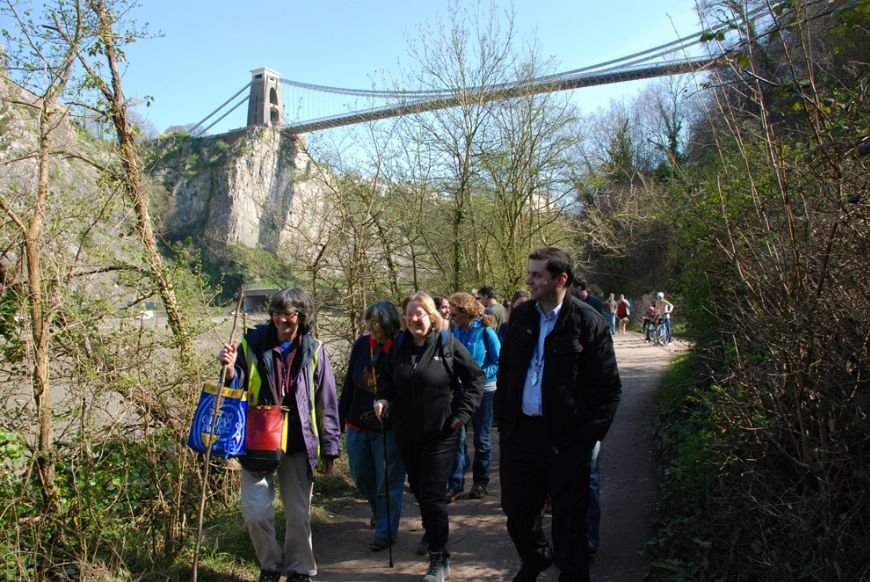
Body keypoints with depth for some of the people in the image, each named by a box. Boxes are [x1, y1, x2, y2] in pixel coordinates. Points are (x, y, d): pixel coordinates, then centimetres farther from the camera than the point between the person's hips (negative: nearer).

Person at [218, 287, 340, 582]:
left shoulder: (313, 350, -2)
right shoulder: (253, 343, -3)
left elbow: (327, 402, 1)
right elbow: (237, 390, 3)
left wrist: (329, 447, 0)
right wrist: (230, 369, -19)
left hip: (299, 446, 0)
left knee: (299, 515, 11)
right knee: (255, 512, -3)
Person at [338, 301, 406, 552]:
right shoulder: (361, 344, -5)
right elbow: (349, 383, 4)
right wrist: (341, 418, 7)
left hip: (388, 429, -5)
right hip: (357, 427, 5)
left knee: (387, 481, 6)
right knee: (361, 477, 21)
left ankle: (385, 530, 22)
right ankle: (378, 510, 48)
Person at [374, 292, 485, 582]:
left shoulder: (448, 344, -9)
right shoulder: (399, 346, 3)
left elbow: (476, 376, -3)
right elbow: (387, 380, 12)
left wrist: (463, 412, -9)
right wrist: (382, 398, -9)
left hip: (440, 434, -5)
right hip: (406, 433, 5)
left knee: (432, 495, -3)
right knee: (418, 490, 17)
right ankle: (433, 534, 41)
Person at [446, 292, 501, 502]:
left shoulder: (485, 331, -12)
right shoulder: (455, 333, 0)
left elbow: (498, 362, -11)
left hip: (483, 390, -3)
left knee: (482, 439, 10)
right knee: (456, 436, 0)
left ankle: (480, 483, 23)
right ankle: (455, 484, 6)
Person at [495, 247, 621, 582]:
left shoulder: (588, 322, -11)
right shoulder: (521, 316, 4)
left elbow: (608, 388, -9)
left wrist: (587, 437, -12)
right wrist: (502, 421, 8)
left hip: (566, 440, -5)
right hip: (519, 433, 5)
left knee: (568, 526, 7)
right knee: (517, 515, 19)